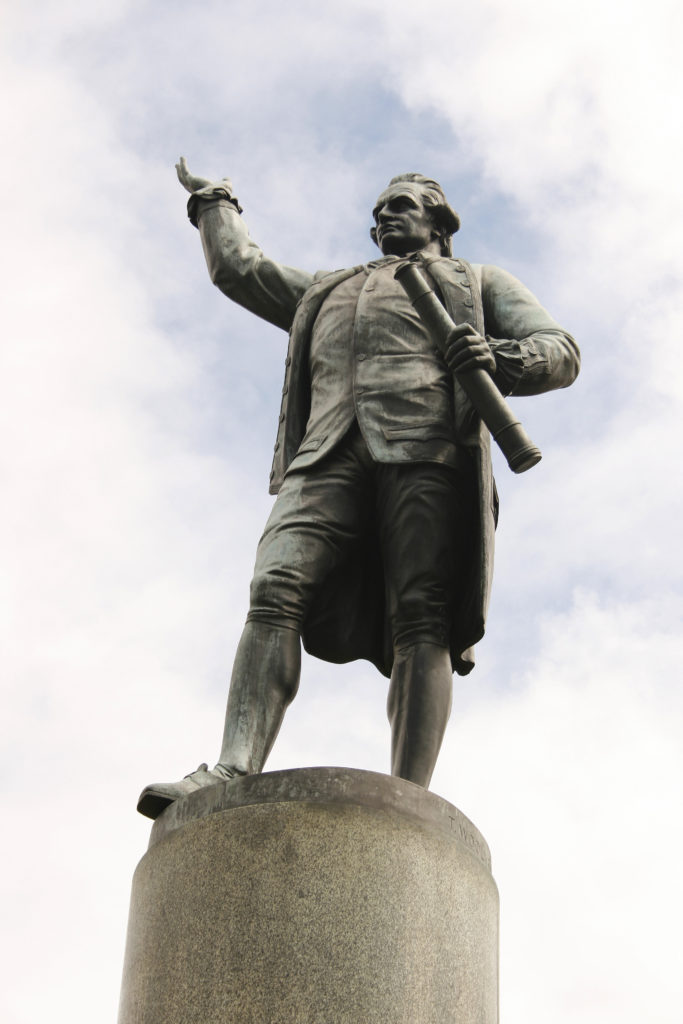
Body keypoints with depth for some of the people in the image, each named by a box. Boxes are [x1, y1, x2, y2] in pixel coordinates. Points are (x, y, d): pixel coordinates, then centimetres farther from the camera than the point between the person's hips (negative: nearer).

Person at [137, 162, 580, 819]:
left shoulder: (478, 284, 30)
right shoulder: (327, 293, 43)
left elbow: (560, 353, 15)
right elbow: (237, 267, 50)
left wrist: (498, 359, -6)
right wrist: (213, 200, 63)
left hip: (428, 449, -3)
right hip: (331, 454, 3)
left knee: (419, 618, -21)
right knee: (277, 592, -23)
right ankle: (232, 775, -38)